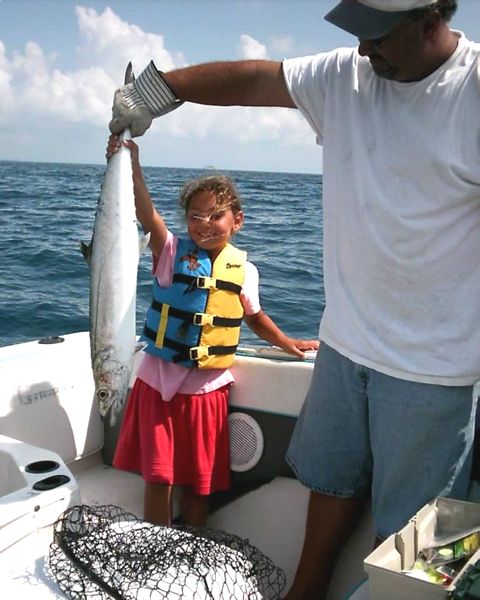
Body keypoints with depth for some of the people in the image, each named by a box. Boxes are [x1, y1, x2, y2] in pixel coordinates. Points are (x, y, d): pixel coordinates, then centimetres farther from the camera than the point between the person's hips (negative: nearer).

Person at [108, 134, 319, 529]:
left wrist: (288, 343, 8)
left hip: (207, 388, 1)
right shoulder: (172, 252, -6)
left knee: (199, 483, 11)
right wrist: (132, 165, -38)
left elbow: (254, 317, 17)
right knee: (157, 477, 4)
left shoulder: (243, 270, 0)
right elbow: (147, 213, -24)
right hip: (158, 381, -1)